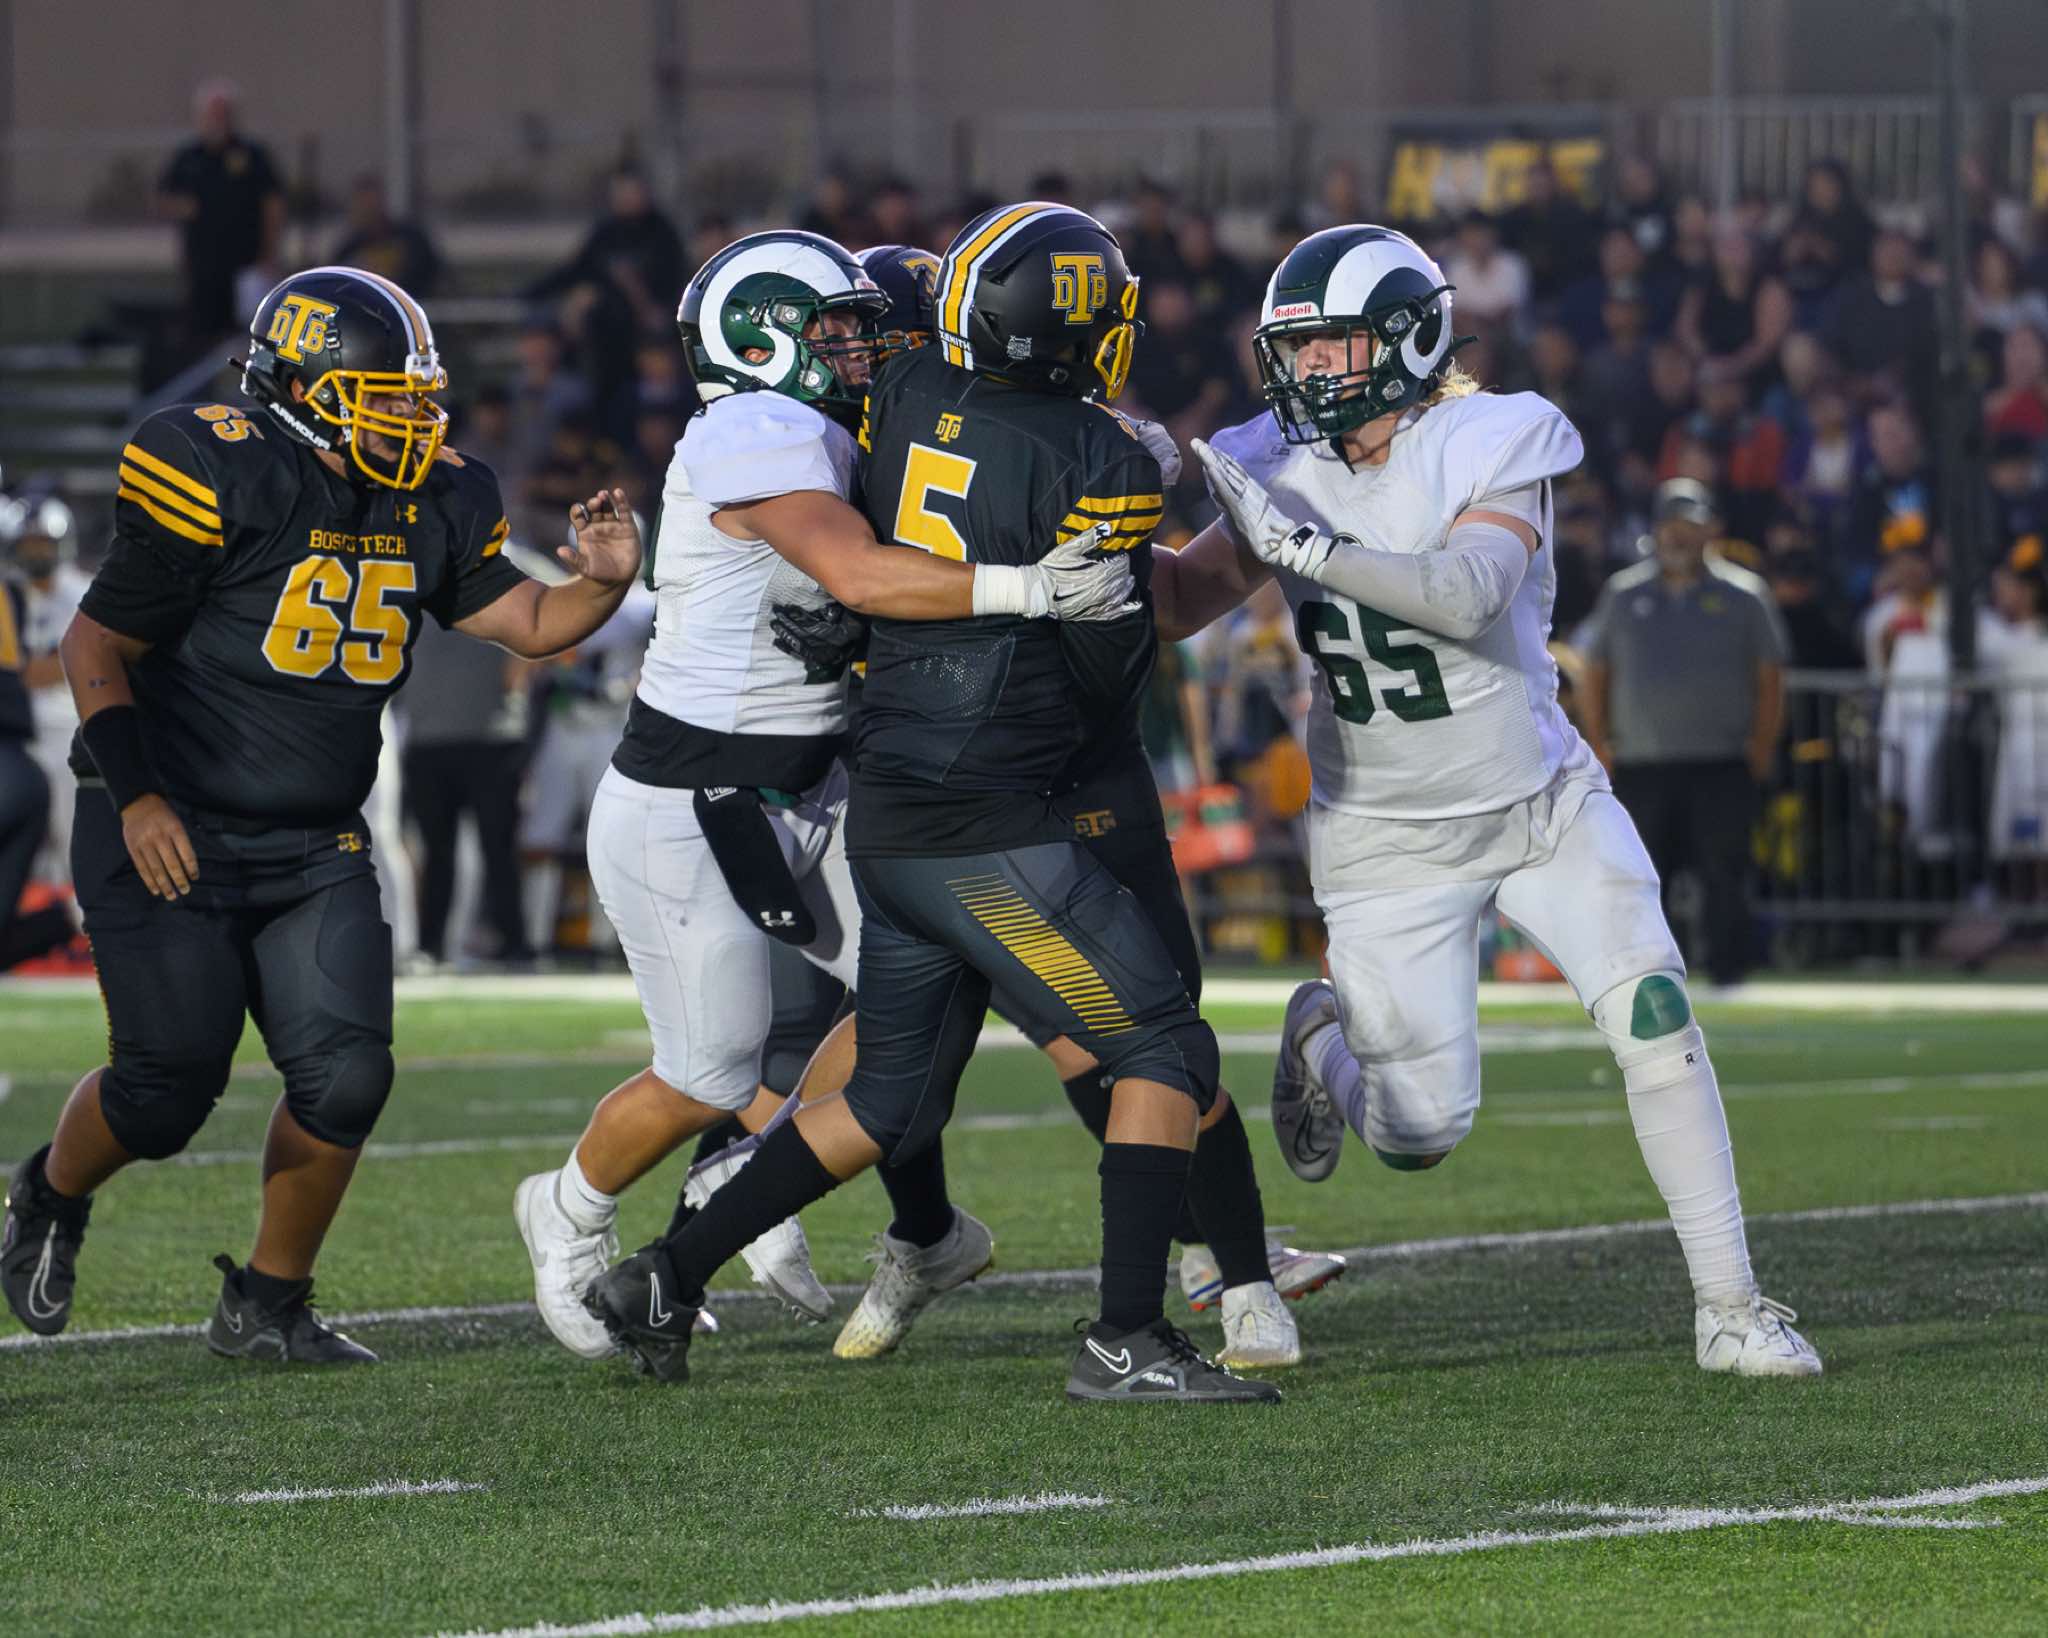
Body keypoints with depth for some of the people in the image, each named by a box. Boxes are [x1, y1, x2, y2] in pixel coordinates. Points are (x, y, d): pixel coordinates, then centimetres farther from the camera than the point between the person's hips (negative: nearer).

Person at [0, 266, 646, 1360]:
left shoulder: (431, 510, 3)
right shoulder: (224, 483, -17)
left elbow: (529, 625, 9)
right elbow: (97, 646, -11)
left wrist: (602, 583, -12)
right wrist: (136, 795, -19)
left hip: (316, 849, 6)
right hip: (171, 837, -6)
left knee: (343, 1076, -7)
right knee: (167, 1083, -8)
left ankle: (267, 1303, 11)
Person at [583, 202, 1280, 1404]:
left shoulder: (906, 402, 4)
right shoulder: (1099, 463, -13)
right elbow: (1113, 671, -9)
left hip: (887, 823, 7)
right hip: (991, 830, -7)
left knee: (898, 1099, 21)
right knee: (1165, 1054, 1)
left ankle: (666, 1279, 21)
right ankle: (1128, 1341, -6)